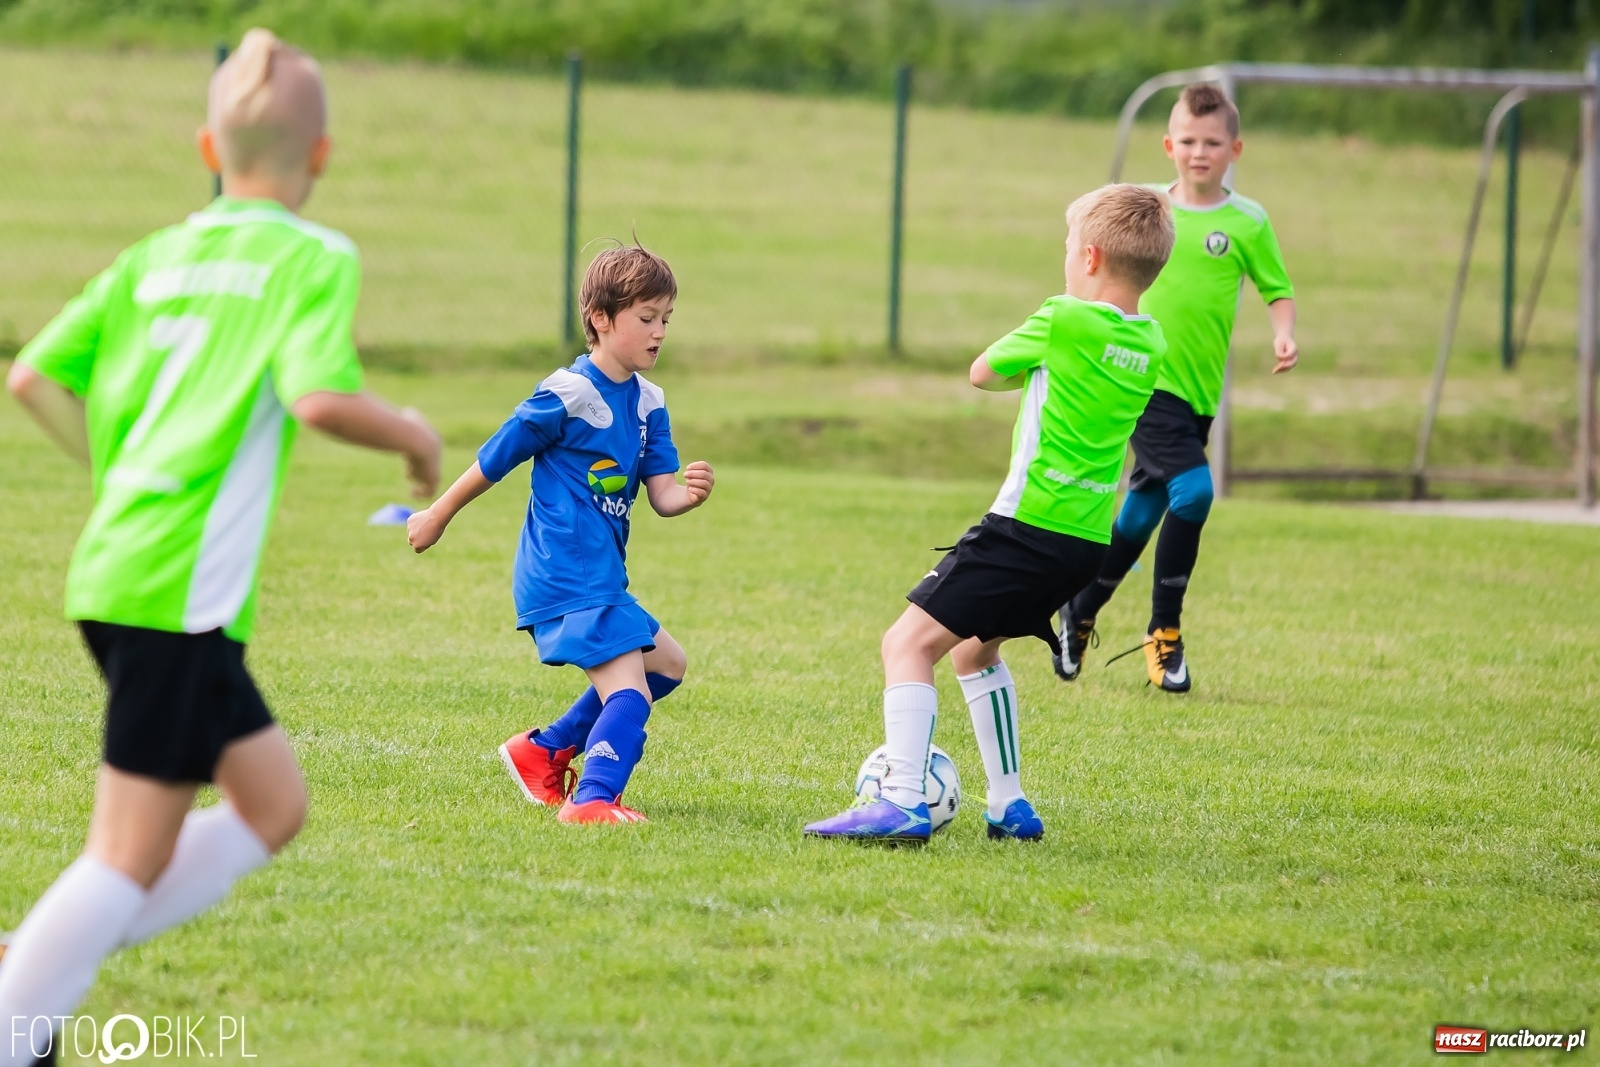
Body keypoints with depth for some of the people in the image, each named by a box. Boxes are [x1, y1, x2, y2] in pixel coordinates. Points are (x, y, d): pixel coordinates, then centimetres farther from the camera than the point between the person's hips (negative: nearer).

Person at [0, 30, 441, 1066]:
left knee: (273, 801, 16)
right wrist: (412, 434, -1)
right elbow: (321, 398, -20)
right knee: (133, 856, -3)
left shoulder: (154, 257, 15)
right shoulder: (315, 259, -4)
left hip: (116, 566, 8)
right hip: (182, 591, -8)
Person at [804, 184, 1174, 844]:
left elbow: (983, 373, 6)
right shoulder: (1150, 345, 9)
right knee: (973, 649, 27)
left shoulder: (1063, 322, -11)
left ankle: (903, 803, -22)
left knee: (910, 642, -8)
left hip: (1030, 523, -8)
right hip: (1089, 537, 8)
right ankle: (1009, 808, 27)